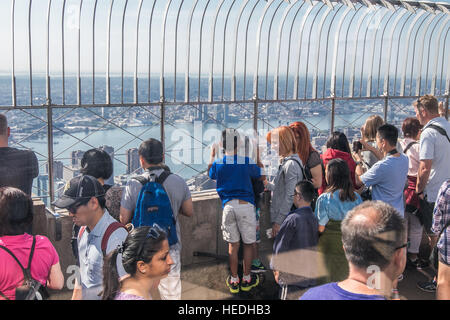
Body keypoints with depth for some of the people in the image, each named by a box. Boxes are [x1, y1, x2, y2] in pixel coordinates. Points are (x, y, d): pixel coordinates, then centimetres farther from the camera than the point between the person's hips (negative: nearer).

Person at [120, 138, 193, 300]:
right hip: (170, 248, 1)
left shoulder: (133, 186, -13)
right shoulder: (178, 182, -7)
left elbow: (124, 220, -9)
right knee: (172, 294, 13)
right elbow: (189, 212, 4)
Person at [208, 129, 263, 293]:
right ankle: (246, 279, 19)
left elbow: (211, 174, 23)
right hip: (246, 205, -2)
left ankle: (234, 281, 17)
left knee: (233, 244, 12)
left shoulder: (218, 163, 0)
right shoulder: (247, 162, -5)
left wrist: (212, 155, 31)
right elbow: (259, 173, 13)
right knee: (248, 243, 11)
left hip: (228, 206, 2)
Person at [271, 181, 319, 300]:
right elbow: (316, 245, 11)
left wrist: (276, 268, -1)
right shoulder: (315, 219, 2)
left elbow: (280, 245, -13)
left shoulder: (293, 219, -16)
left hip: (292, 276, -6)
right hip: (311, 274, 6)